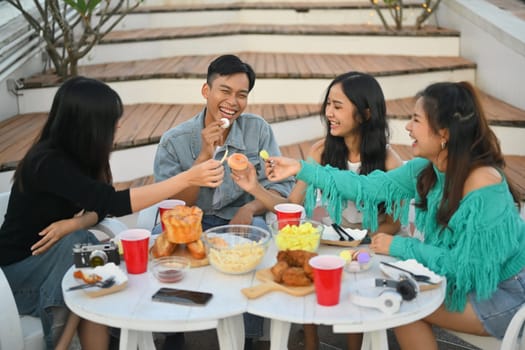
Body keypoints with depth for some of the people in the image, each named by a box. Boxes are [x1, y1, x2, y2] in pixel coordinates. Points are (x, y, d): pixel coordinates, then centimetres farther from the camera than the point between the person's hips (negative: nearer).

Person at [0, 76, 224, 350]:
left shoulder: (74, 154, -3)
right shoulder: (49, 163, -28)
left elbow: (99, 207, -1)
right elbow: (115, 203, -37)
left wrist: (74, 224, -25)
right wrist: (188, 178, -38)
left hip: (48, 255, 6)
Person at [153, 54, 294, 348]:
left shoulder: (259, 130, -1)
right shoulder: (174, 141, -4)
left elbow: (280, 186, -3)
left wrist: (250, 208, -25)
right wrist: (204, 155, -21)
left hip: (241, 218, 0)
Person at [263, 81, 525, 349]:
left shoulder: (484, 189, -30)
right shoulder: (427, 169, -6)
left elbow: (464, 265, -28)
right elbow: (372, 186, -4)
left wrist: (399, 246, -20)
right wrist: (301, 169, -7)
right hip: (473, 279, 7)